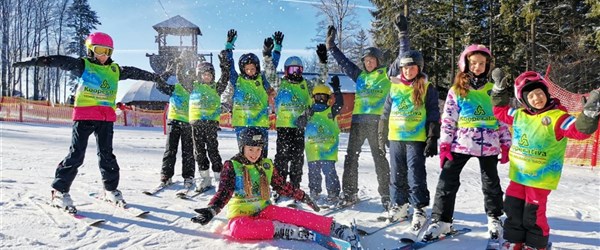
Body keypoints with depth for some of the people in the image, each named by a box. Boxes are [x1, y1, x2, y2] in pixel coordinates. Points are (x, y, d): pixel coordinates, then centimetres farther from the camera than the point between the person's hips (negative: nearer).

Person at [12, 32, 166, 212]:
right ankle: (59, 191, 6)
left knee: (107, 154, 10)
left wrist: (153, 76, 41)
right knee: (76, 155, -5)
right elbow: (60, 61, -10)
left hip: (106, 118, 4)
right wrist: (34, 62, -24)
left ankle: (111, 189, 21)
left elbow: (134, 72, 29)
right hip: (84, 116, -4)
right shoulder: (82, 65, 3)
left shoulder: (115, 69, 16)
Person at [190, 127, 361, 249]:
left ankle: (336, 228, -19)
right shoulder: (231, 166, -5)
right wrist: (212, 210, -32)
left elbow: (282, 186, 17)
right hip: (241, 215, -3)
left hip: (263, 210, 3)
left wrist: (303, 197, 17)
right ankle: (284, 230, -35)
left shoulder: (267, 165, 7)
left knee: (298, 216, -22)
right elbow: (224, 192, -14)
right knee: (237, 229, -40)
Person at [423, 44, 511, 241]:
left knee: (491, 183, 14)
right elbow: (448, 120, 0)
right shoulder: (456, 90, 2)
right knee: (447, 181, -4)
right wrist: (445, 145, -7)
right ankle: (441, 219, 7)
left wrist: (506, 145, 3)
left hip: (488, 144, 1)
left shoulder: (494, 89, 4)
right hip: (461, 143, -1)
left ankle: (494, 219, 34)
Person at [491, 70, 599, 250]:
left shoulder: (557, 116, -13)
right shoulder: (519, 115, 4)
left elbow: (579, 130, -21)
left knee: (533, 213, 2)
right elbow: (500, 111, 19)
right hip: (518, 174, 6)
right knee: (512, 208, 14)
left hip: (541, 177, -6)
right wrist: (499, 92, 10)